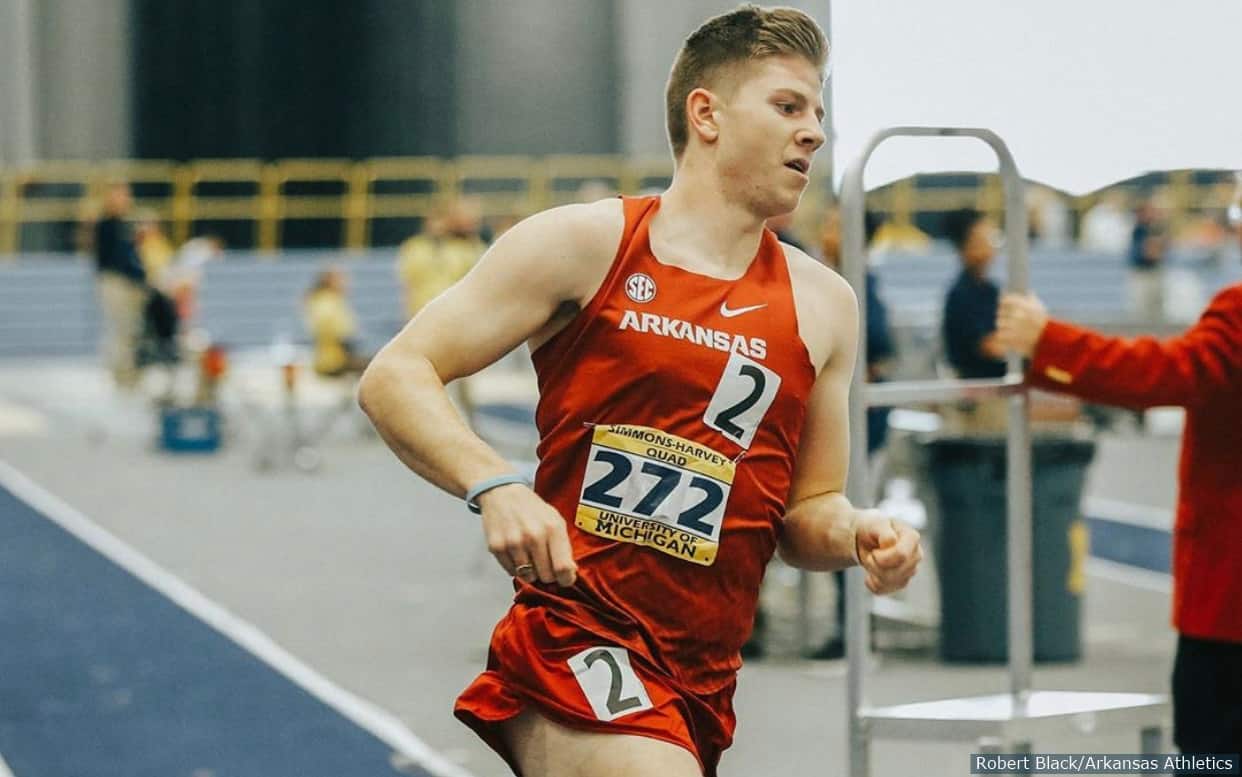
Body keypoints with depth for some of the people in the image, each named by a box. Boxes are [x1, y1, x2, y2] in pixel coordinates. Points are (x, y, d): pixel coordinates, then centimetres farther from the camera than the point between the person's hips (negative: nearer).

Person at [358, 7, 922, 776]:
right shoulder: (585, 244, -2)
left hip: (701, 679, 6)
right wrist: (497, 485, -21)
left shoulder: (824, 305, 11)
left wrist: (856, 535, -4)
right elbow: (394, 378, -4)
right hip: (572, 648, -6)